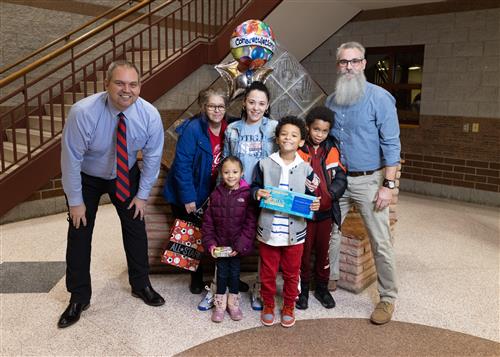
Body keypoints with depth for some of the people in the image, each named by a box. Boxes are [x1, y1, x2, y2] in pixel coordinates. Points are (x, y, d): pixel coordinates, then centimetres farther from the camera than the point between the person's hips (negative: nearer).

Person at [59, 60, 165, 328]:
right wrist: (75, 201, -16)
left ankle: (141, 285, 28)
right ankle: (79, 298, 22)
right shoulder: (83, 112, -33)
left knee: (136, 227, 6)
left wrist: (142, 195, -7)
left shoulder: (150, 115, -25)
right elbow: (71, 158, -23)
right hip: (86, 177, -2)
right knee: (79, 233, 3)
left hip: (126, 175, 2)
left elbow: (152, 157, -12)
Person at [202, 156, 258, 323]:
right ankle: (220, 304, 27)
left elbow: (250, 223, -12)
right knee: (221, 273, 11)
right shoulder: (216, 194, -2)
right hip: (219, 244, 2)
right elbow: (207, 222, 1)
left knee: (235, 273, 12)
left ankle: (233, 302, 31)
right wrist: (210, 243, -7)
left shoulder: (247, 194, -10)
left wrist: (240, 245, -15)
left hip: (237, 246, -1)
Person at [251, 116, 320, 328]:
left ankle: (288, 307, 35)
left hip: (294, 231, 1)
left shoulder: (306, 169, 0)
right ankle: (268, 306, 34)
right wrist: (257, 192, -14)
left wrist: (315, 205, -13)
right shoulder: (265, 164, -2)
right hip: (268, 229, 0)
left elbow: (311, 196, 8)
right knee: (267, 272, 13)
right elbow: (254, 186, 8)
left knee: (291, 273, 15)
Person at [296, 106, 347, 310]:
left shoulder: (332, 151, 2)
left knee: (323, 250, 15)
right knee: (304, 251, 8)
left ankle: (322, 287, 32)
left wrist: (329, 194, -15)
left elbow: (340, 178, -1)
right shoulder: (299, 150, -7)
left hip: (326, 210, 3)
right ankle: (303, 289, 25)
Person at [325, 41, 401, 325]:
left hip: (369, 180, -5)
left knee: (381, 243, 0)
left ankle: (388, 298, 14)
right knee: (329, 230, 13)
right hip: (336, 179, 5)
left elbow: (391, 144, -12)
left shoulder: (379, 98, -9)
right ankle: (329, 278, 34)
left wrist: (388, 185, -17)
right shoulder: (332, 101, 8)